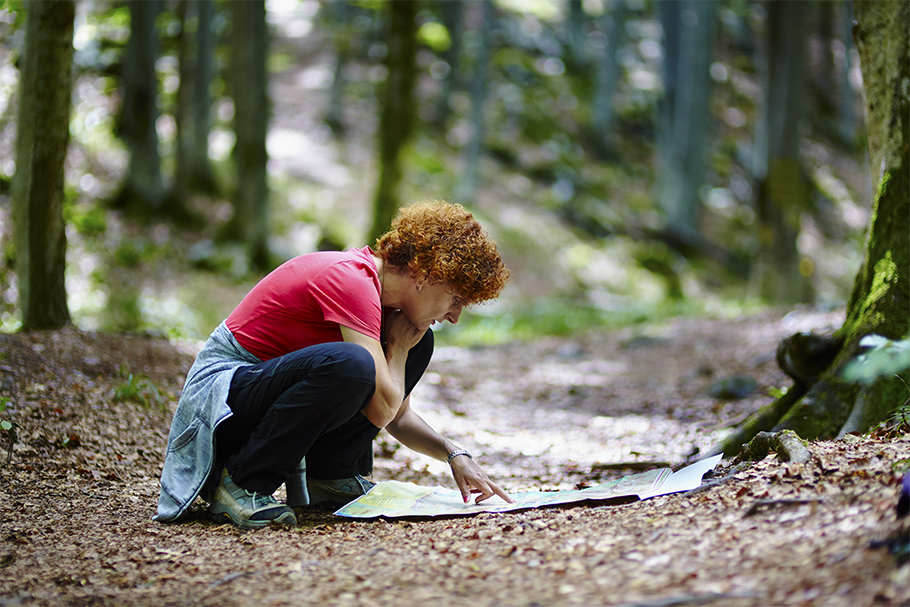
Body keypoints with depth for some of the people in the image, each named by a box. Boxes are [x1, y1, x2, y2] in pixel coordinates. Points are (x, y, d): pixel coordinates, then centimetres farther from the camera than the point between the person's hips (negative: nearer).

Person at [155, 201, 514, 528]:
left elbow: (398, 414, 13)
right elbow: (381, 410, -28)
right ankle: (238, 481, -19)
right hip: (224, 387, -9)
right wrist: (397, 347, -10)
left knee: (419, 345, 3)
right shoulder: (351, 280, -23)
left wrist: (455, 455, -2)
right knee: (349, 364, -37)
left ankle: (325, 475, 3)